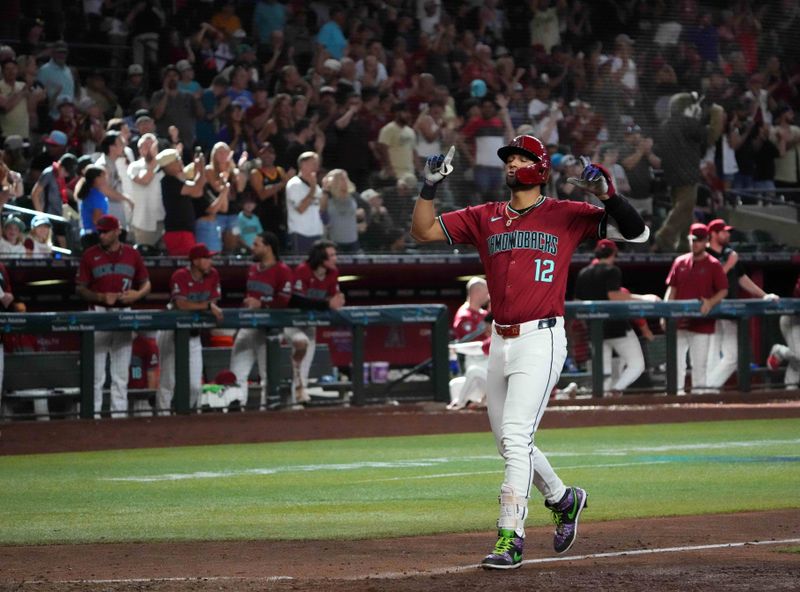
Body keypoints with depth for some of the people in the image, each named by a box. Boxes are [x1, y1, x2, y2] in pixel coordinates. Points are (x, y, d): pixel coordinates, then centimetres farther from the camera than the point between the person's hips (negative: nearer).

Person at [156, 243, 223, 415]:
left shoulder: (213, 275, 0)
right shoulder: (180, 276, -17)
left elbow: (213, 303, -1)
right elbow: (181, 304, -27)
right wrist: (207, 306, -27)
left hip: (194, 335, 5)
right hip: (172, 333, -5)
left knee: (194, 386, 1)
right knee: (168, 381, -3)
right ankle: (163, 414, 4)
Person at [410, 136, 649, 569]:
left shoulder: (566, 215, -1)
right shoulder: (484, 218, 12)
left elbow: (637, 232, -5)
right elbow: (422, 231, 11)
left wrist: (605, 192, -18)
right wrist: (430, 187, -4)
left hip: (541, 341, -6)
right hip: (500, 342, 6)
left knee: (515, 437, -15)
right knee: (507, 441, 14)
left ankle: (510, 538, -14)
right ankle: (563, 499, 38)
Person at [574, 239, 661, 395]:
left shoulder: (583, 274, 11)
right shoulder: (611, 270, -8)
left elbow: (579, 301, 11)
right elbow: (614, 295, -20)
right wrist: (643, 298, -16)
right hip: (616, 327, -6)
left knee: (603, 371, 14)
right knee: (636, 365, 0)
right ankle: (614, 392, -22)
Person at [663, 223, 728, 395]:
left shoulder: (713, 265, 0)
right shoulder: (680, 262, 10)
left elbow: (723, 290, -1)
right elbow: (672, 288, 12)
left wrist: (711, 302, -20)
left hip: (701, 322, -3)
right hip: (679, 321, 3)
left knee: (700, 362, 0)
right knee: (676, 359, 1)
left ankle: (698, 392, 8)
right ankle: (677, 392, 6)